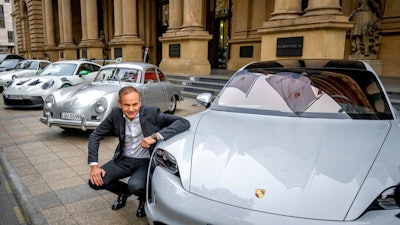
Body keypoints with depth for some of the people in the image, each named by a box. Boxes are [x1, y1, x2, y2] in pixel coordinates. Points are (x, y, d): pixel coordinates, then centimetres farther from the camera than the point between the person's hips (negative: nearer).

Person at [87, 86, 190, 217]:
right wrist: (94, 165, -9)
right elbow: (95, 136, 1)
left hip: (146, 162, -4)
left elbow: (184, 123, -25)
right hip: (123, 160, 4)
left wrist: (156, 136, -35)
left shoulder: (152, 113, -18)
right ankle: (124, 191, 21)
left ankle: (145, 198, 8)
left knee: (135, 186, -32)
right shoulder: (115, 114, -8)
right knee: (95, 182, -11)